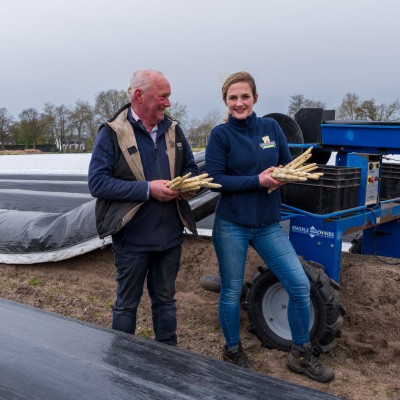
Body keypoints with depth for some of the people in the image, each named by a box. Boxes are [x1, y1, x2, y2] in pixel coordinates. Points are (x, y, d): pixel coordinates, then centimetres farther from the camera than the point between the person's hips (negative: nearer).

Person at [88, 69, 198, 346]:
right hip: (132, 238, -4)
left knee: (165, 300, 19)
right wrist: (148, 189, -22)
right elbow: (97, 183, -15)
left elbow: (191, 169, 16)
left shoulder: (173, 130, 7)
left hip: (170, 236, 5)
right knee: (127, 304, 11)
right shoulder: (112, 133, -9)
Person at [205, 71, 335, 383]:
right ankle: (233, 352, 33)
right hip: (232, 225, -3)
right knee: (232, 291, 9)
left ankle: (302, 355, 22)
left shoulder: (271, 127, 4)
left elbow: (290, 166, 10)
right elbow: (215, 179, -12)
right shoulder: (221, 134, -6)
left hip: (269, 223, 3)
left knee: (300, 285, 1)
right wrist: (258, 180, -21)